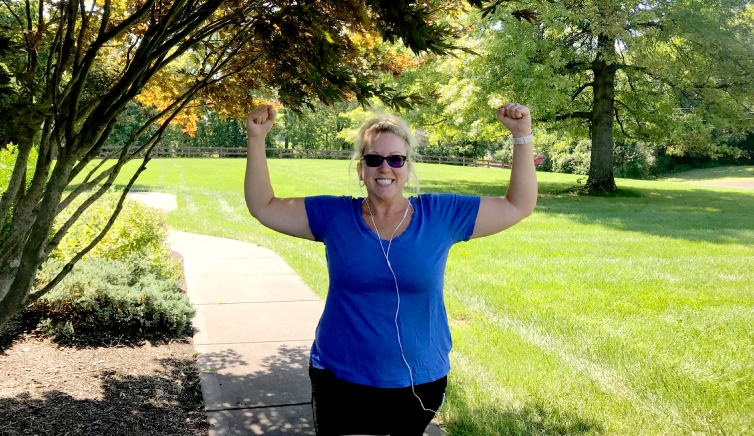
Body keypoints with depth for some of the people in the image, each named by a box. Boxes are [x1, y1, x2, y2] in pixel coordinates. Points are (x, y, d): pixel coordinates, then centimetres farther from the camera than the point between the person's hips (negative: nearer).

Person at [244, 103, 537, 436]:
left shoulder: (441, 215, -3)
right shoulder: (334, 216, -2)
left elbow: (518, 206, 1)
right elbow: (263, 207, 2)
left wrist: (522, 137, -7)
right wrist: (257, 139, -7)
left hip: (420, 383, 1)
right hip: (341, 381, 0)